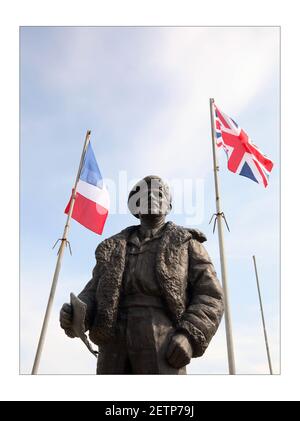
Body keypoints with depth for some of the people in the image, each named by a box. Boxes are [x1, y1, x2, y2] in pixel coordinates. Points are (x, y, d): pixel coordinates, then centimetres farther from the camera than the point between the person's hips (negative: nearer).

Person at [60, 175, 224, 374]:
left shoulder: (185, 242, 14)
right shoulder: (115, 247, 23)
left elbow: (210, 296, 5)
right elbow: (94, 291, 16)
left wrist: (189, 336, -12)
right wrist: (75, 312, -7)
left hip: (164, 346, -3)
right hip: (115, 345, 4)